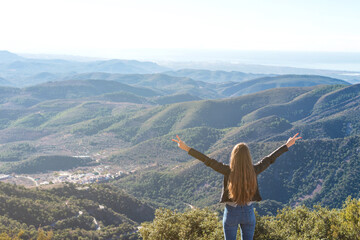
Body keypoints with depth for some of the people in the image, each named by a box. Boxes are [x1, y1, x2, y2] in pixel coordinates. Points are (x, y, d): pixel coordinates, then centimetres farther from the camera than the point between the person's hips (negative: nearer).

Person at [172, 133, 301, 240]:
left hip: (231, 213, -2)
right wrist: (287, 145, 11)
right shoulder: (254, 171, -14)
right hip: (248, 212, 2)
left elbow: (207, 160, -22)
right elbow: (270, 158, -2)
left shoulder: (229, 171, -21)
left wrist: (186, 148, -20)